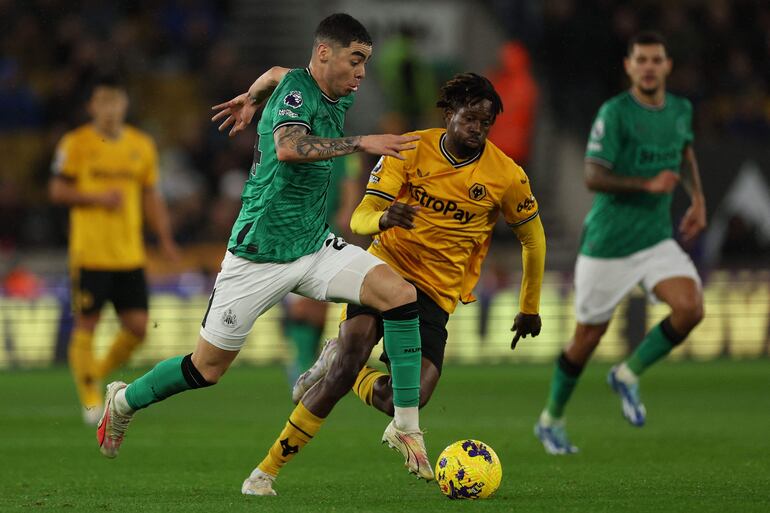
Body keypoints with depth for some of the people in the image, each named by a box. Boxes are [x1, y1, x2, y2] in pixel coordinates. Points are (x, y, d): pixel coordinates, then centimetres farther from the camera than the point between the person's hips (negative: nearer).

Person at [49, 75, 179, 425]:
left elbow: (150, 197, 16)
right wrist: (97, 197, -16)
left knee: (137, 327, -2)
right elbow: (57, 190, -2)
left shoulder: (142, 145, 10)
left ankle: (100, 372, 22)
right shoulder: (76, 144, -3)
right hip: (89, 254, -4)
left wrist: (165, 239, 7)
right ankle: (89, 396, 10)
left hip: (130, 255, 4)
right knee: (86, 325, -3)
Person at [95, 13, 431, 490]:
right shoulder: (295, 90, -18)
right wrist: (361, 142, -41)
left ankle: (407, 424, -11)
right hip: (260, 253, -7)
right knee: (207, 369, 4)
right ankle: (124, 401, 33)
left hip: (315, 245, 7)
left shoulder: (341, 97, 6)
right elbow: (288, 148, -41)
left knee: (401, 294, -16)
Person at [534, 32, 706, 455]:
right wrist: (649, 184, -25)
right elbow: (593, 178, -19)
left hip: (657, 241, 5)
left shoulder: (680, 110, 5)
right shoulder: (615, 113, -14)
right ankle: (551, 420, 27)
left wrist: (698, 200, 14)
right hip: (607, 245, -5)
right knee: (587, 340, 3)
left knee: (691, 308, -19)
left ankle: (629, 374, 4)